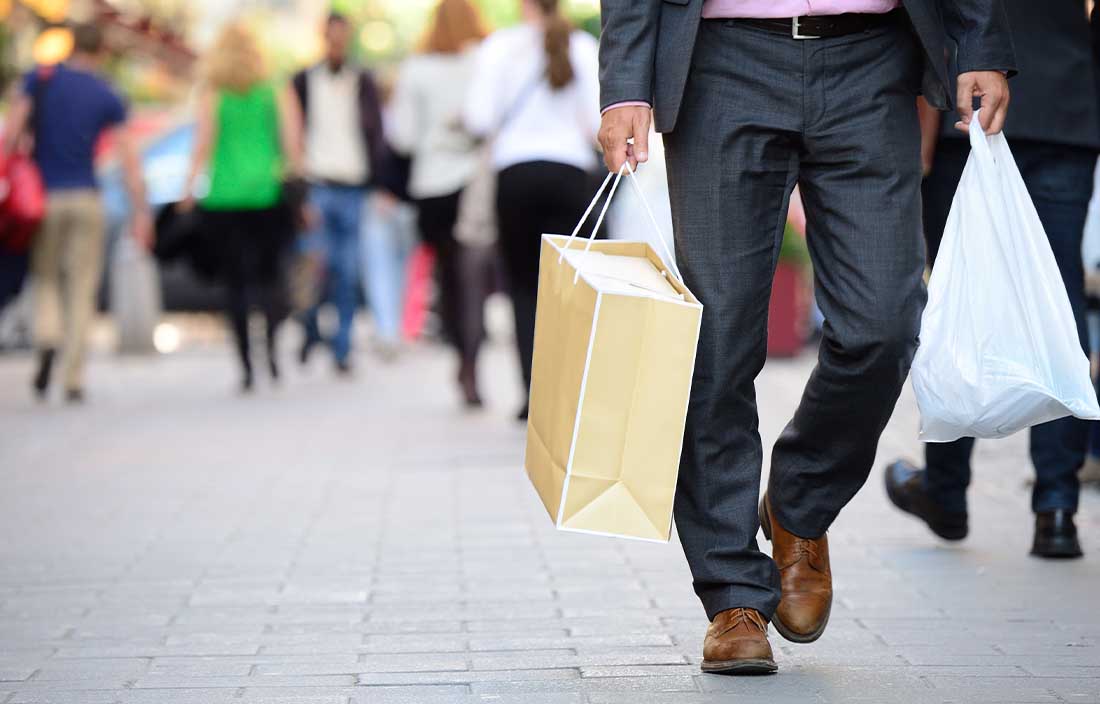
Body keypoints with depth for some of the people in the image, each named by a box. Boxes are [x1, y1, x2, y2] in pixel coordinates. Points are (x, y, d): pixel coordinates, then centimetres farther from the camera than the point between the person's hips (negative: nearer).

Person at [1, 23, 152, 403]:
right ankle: (73, 379, 0)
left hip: (45, 197, 0)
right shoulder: (108, 97, 3)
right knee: (82, 291, 5)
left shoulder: (40, 79, 3)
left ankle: (47, 338, -15)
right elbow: (129, 158, -3)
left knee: (44, 278, 15)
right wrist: (141, 213, -1)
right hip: (86, 199, 0)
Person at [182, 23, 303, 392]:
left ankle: (246, 365, 0)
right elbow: (292, 144, 2)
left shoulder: (211, 94, 2)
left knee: (235, 279, 4)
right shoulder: (276, 91, 6)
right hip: (267, 193, 1)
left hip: (224, 196, -1)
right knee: (269, 272, 7)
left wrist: (189, 189, 1)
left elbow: (204, 146, -4)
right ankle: (272, 338, -22)